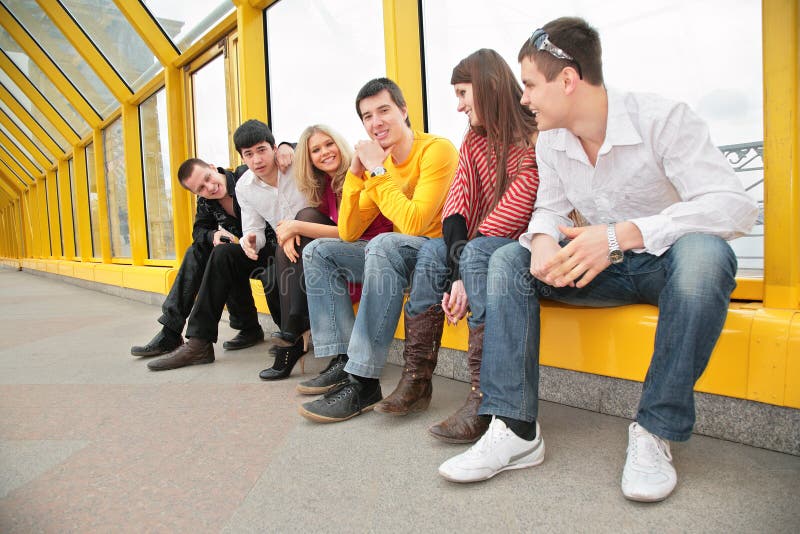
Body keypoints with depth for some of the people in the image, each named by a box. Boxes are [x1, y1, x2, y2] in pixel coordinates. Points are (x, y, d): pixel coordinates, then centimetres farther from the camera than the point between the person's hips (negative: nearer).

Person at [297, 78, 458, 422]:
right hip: (396, 256, 8)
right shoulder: (379, 162, 8)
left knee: (385, 245, -37)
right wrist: (356, 173, -5)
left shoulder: (437, 150, -13)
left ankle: (363, 381, -30)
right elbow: (348, 233, 4)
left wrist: (378, 170, -18)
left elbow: (413, 223, -27)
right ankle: (343, 361, -7)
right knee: (318, 252, 2)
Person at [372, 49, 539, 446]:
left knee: (477, 252, -33)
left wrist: (464, 266, -19)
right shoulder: (475, 141, 10)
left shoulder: (533, 138, -12)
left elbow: (517, 210, -21)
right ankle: (416, 381, -15)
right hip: (480, 248, 7)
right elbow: (457, 207, -4)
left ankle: (483, 400, -33)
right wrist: (457, 274, -19)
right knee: (432, 252, -17)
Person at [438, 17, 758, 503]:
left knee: (702, 252, -38)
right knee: (508, 261, -13)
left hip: (668, 260, -4)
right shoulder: (551, 143, -1)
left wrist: (621, 234, -40)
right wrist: (542, 240, -20)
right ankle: (516, 429, -20)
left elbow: (735, 205, -28)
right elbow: (550, 208, 6)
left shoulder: (663, 118, -19)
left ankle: (656, 431, -24)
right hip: (607, 266, 5)